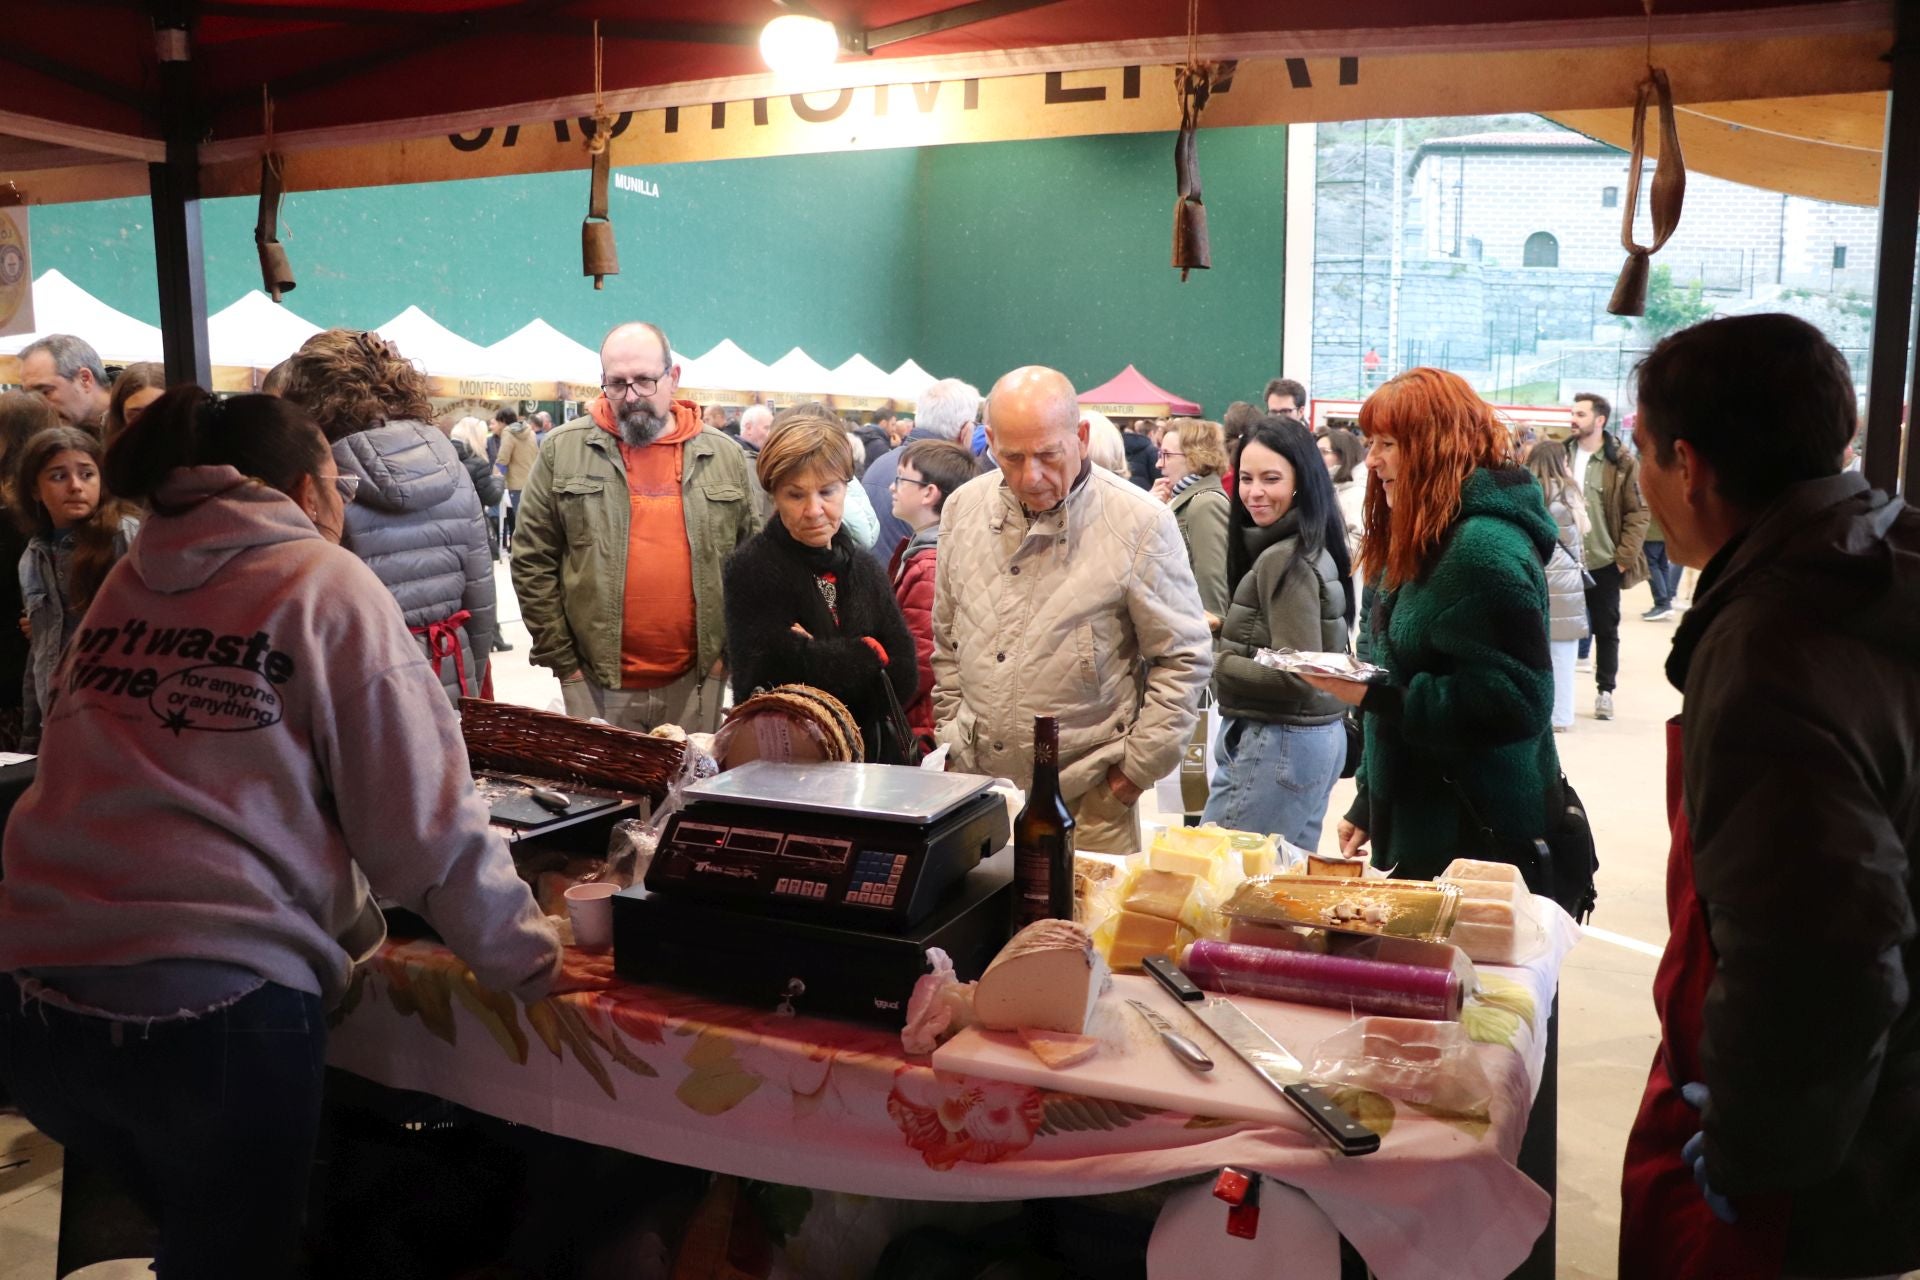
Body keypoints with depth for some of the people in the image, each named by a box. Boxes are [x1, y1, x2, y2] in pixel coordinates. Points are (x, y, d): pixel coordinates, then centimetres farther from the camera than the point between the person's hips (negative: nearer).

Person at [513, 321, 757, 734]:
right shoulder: (563, 450, 0)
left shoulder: (724, 456, 5)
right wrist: (561, 660, -2)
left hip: (695, 682, 1)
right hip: (597, 681, -1)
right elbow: (532, 563, 1)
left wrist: (730, 652, 2)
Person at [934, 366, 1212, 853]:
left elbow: (1185, 657, -4)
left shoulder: (1140, 524, -11)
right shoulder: (963, 508, 4)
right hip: (975, 780, 4)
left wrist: (1140, 764, -5)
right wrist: (951, 734, 13)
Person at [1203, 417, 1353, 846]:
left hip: (1277, 744, -10)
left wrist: (1212, 661, -13)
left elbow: (1295, 677, -22)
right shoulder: (1315, 548, 10)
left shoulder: (1285, 559, -18)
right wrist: (1226, 630, 7)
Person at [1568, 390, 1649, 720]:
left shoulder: (1623, 463, -5)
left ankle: (1605, 691, 20)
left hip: (1604, 562, -3)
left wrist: (1625, 556, -11)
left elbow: (1638, 512, -5)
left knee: (1606, 629, 8)